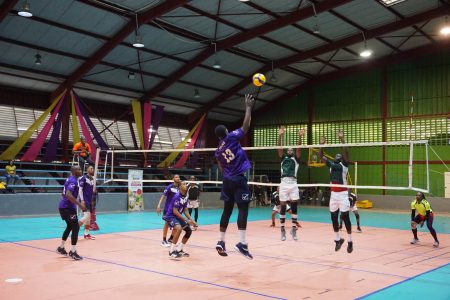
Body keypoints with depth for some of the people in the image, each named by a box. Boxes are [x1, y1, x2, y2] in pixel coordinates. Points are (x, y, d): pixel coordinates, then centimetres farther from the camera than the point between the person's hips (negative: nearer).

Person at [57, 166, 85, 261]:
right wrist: (80, 204, -29)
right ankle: (73, 252, -8)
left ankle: (61, 248, 32)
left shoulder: (70, 179, 14)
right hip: (68, 207, -10)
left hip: (64, 206, 10)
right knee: (76, 227, -9)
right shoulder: (73, 181, -17)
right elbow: (68, 195, -30)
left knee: (70, 227, 22)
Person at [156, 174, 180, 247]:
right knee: (167, 223, -2)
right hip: (168, 208, -6)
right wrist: (159, 206, -20)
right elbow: (163, 196, -12)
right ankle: (164, 241, 7)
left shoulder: (179, 188, 7)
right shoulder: (169, 187, -9)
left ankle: (170, 239, 22)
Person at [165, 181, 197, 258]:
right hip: (171, 216, -9)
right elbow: (175, 211, -24)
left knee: (189, 230, 8)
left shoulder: (185, 196, 3)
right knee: (179, 229, -32)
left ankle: (179, 250, 20)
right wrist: (186, 220, -23)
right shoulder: (177, 196, -22)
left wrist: (191, 220, -2)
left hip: (178, 216, 9)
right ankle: (171, 251, -23)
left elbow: (185, 210, 9)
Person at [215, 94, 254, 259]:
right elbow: (246, 125, -5)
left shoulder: (217, 151, 11)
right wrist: (248, 107, 3)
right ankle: (242, 243, -18)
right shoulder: (232, 138, -6)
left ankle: (221, 241, 13)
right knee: (243, 209, -9)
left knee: (227, 210, 12)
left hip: (227, 180, 7)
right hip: (239, 179, -6)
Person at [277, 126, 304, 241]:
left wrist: (300, 137, -13)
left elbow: (298, 148, 1)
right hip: (284, 183, 0)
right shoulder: (283, 158, 17)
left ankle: (294, 228, 8)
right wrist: (280, 135, -9)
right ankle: (283, 229, 12)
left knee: (294, 206, -2)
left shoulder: (295, 159, 16)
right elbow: (280, 147, 5)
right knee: (282, 206, 3)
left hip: (293, 184, 0)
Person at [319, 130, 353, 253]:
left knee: (345, 217, -4)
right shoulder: (331, 164, 14)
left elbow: (346, 152, -15)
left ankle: (350, 242, 5)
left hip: (342, 194, -5)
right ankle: (338, 239, 24)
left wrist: (342, 139, -23)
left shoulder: (344, 164, 0)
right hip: (333, 194, 5)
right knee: (333, 217, 9)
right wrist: (322, 144, -2)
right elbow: (321, 156, 10)